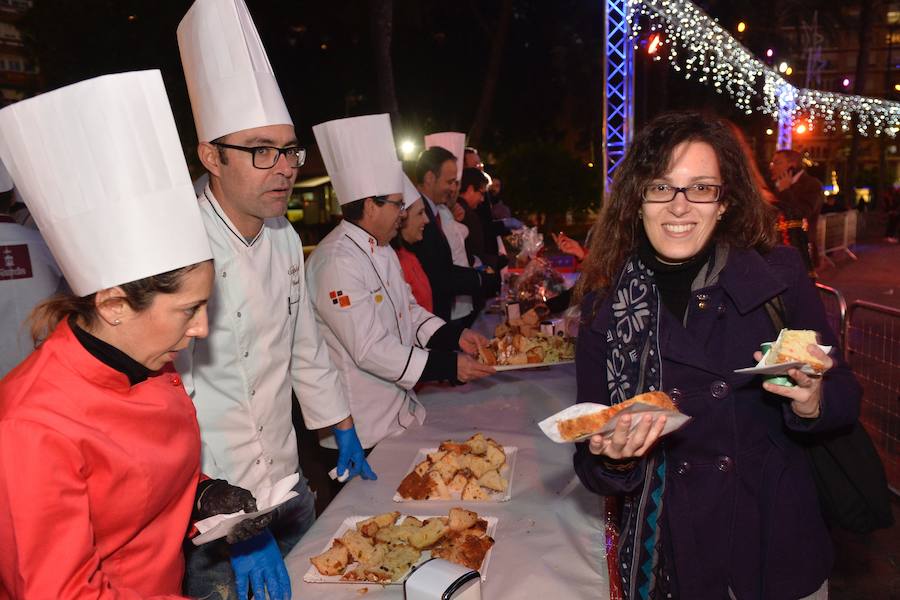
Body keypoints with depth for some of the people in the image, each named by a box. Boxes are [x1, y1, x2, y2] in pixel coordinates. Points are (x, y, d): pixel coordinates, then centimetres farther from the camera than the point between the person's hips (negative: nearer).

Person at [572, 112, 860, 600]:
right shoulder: (606, 301, -11)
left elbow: (845, 400, -2)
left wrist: (813, 403, -23)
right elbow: (593, 466, -7)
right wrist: (613, 457, -28)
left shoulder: (779, 275, -12)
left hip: (778, 549, 1)